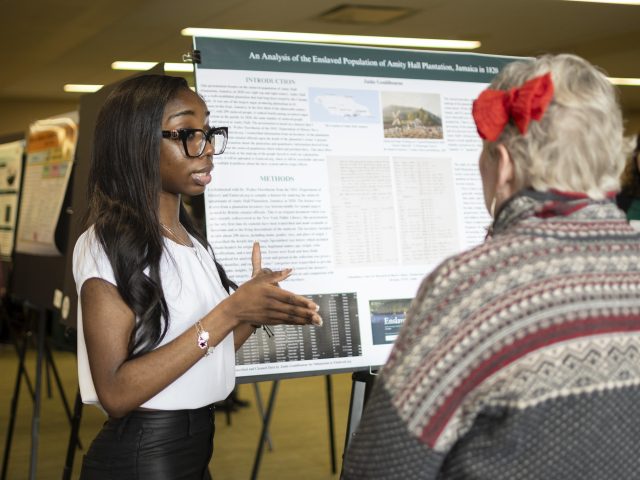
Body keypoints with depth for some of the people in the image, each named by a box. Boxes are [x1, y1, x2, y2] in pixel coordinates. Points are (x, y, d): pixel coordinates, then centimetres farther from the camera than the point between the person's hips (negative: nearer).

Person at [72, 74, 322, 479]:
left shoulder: (192, 240, 9)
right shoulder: (108, 244, -16)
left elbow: (199, 360, 10)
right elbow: (115, 392, -23)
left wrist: (253, 314, -4)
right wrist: (229, 313, -23)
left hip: (197, 445, 8)